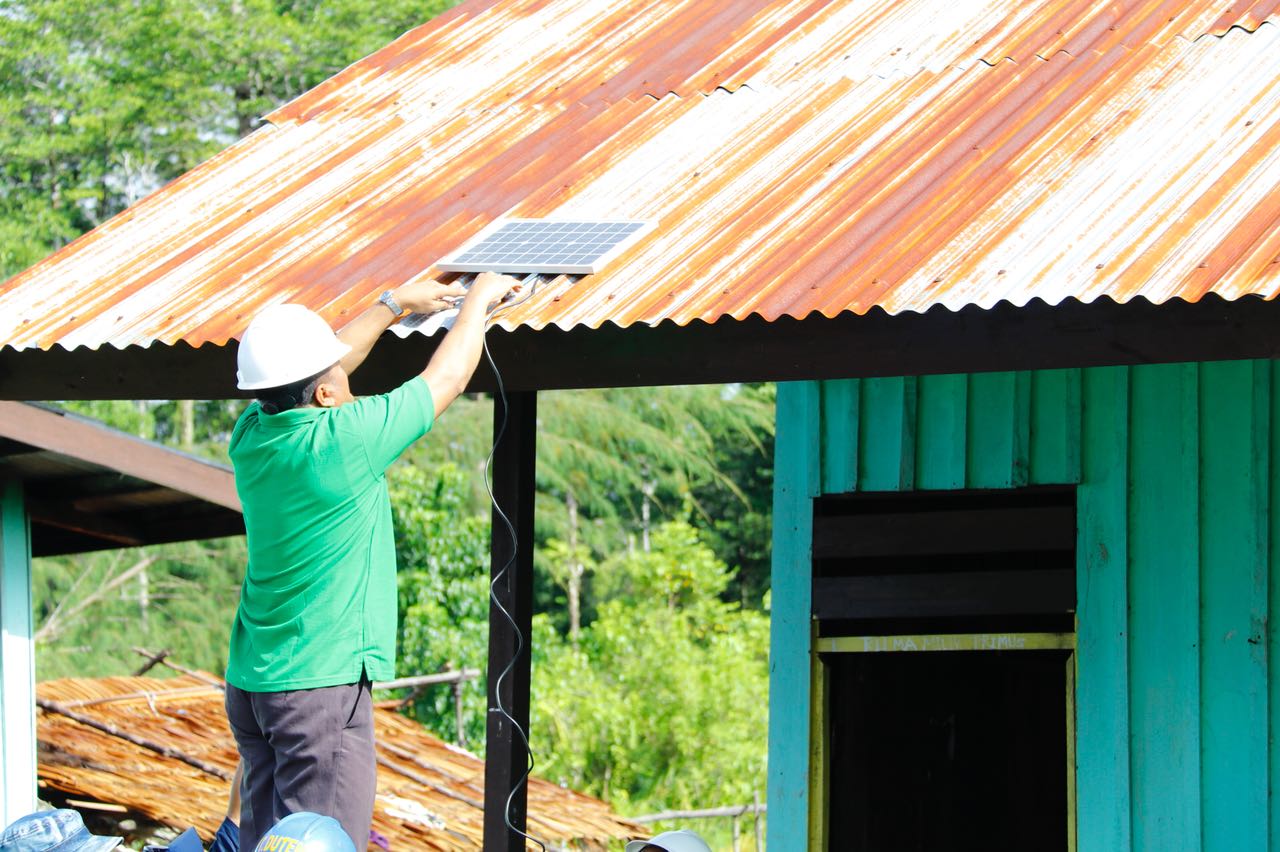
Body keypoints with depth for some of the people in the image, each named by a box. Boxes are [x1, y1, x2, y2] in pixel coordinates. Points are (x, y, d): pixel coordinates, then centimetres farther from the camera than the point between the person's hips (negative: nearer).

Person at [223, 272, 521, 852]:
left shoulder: (252, 435, 3)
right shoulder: (340, 441, -16)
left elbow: (319, 362, 24)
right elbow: (445, 379, -2)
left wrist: (395, 304, 33)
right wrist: (478, 300, 14)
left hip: (249, 682, 8)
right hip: (321, 682, -8)